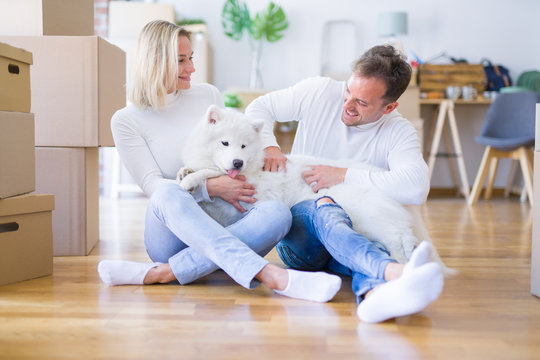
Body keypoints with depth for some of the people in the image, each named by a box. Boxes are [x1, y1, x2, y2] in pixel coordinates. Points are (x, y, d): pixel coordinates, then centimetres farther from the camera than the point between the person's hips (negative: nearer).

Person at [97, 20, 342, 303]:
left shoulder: (208, 95, 13)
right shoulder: (126, 120, 3)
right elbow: (152, 184, -6)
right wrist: (210, 188, -19)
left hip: (225, 224, 3)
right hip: (173, 234, -3)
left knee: (277, 213, -29)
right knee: (169, 192, -37)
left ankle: (160, 273, -35)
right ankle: (270, 275, -50)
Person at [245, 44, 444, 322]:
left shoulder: (399, 133, -9)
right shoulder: (320, 92, -4)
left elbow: (416, 188, -29)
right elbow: (259, 108, 9)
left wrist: (343, 175, -29)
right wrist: (269, 146, -13)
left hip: (357, 234, 1)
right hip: (298, 227, 0)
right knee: (325, 207, -38)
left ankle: (374, 293, -73)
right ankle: (394, 272, -64)